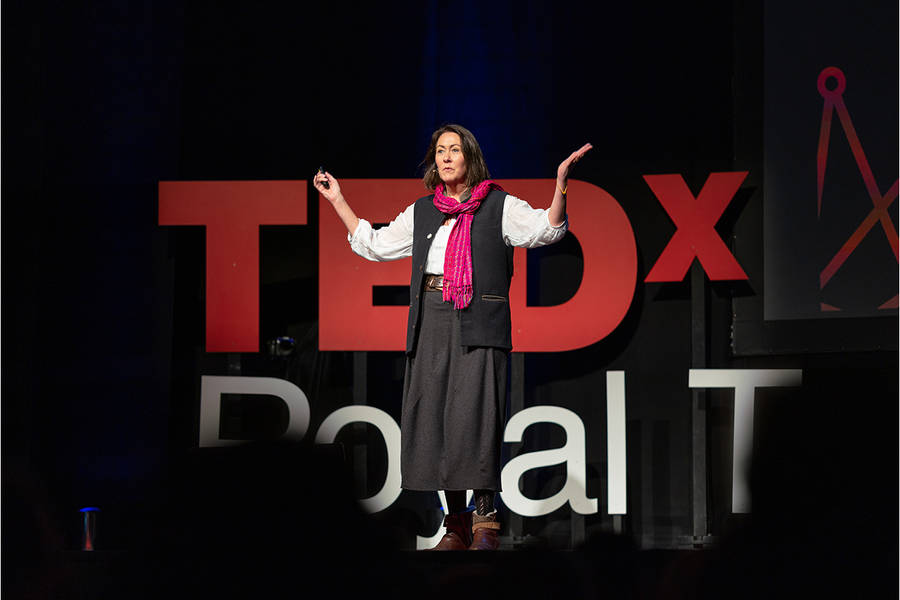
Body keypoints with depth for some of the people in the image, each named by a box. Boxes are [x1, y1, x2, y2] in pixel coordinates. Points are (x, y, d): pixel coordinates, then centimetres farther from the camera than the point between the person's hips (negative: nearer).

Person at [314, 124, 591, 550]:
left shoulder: (499, 206, 5)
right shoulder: (422, 212, 17)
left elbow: (546, 228, -9)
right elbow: (374, 244, 26)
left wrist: (561, 183, -23)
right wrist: (337, 201, 26)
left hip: (478, 324, -5)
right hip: (430, 322, 5)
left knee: (474, 417, -13)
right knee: (433, 419, 2)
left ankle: (485, 523, -8)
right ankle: (456, 526, 9)